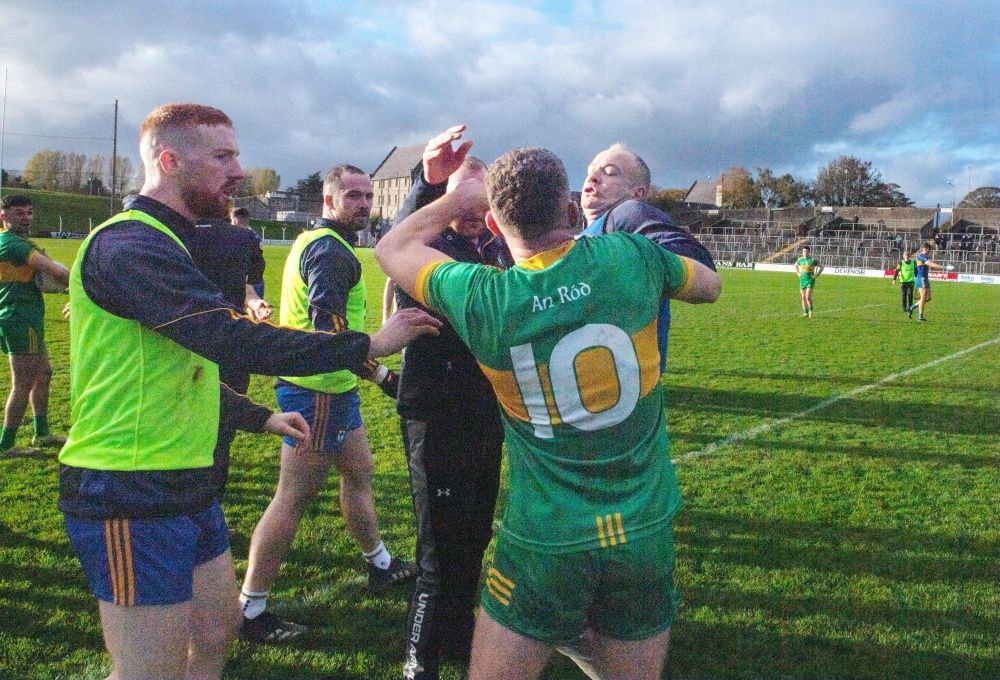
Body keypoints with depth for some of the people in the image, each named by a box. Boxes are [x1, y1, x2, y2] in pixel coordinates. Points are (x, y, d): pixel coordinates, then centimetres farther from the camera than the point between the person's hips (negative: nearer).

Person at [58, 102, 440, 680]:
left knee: (217, 630, 20)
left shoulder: (165, 242, 17)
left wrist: (260, 416, 21)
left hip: (184, 483, 10)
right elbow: (231, 340, -30)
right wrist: (367, 346, -25)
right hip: (133, 496, -10)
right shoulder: (131, 245, -18)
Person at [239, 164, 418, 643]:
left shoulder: (314, 241, 16)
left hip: (333, 386, 11)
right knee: (294, 497, -3)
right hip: (318, 390, -11)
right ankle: (250, 611, 8)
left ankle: (380, 566, 40)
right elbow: (330, 330, -28)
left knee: (358, 472, 22)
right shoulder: (330, 250, -17)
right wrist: (379, 373, -25)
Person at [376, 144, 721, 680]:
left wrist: (459, 198, 17)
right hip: (647, 535, 3)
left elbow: (392, 249, 6)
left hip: (546, 541, -2)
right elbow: (709, 286, 12)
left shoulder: (483, 298, -13)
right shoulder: (629, 257, -10)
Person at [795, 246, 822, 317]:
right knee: (803, 297, 5)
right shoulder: (800, 260, 7)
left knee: (808, 297, -14)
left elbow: (821, 267, 1)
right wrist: (798, 273, 15)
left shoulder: (813, 260, -6)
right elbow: (795, 266, 29)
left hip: (810, 280, -4)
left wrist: (816, 275, -6)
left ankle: (810, 310, 7)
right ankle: (805, 312, 15)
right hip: (802, 280, 4)